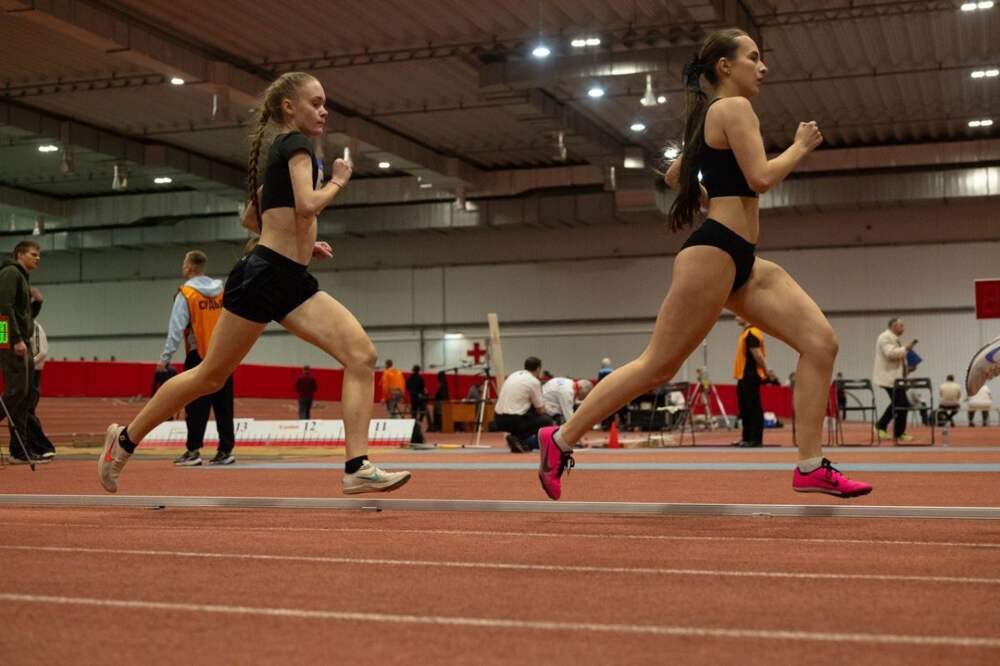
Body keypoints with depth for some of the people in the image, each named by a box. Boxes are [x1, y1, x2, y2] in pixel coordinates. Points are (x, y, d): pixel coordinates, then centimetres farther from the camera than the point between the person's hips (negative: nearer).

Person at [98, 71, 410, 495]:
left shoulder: (281, 154, 22)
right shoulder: (297, 144, -5)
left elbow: (250, 218, 28)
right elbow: (307, 205, -22)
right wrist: (337, 181, -4)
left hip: (294, 282, 9)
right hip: (264, 276, -9)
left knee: (362, 356, -9)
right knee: (211, 375, 3)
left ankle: (357, 468, -16)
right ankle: (125, 439, 21)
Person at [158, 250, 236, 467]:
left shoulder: (186, 294, -7)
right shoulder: (222, 292, 8)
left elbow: (176, 330, -11)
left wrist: (165, 357, -7)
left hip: (199, 357, -5)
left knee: (196, 406, -2)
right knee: (223, 406, 7)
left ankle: (193, 451, -4)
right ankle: (226, 450, 8)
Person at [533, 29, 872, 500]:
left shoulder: (712, 117, 23)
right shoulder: (734, 107, -6)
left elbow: (674, 175, 33)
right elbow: (760, 177, -17)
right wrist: (801, 146, -2)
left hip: (742, 261, 10)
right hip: (714, 253, -10)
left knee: (821, 341, -3)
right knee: (658, 366, -5)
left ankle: (810, 467, -5)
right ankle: (561, 439, 6)